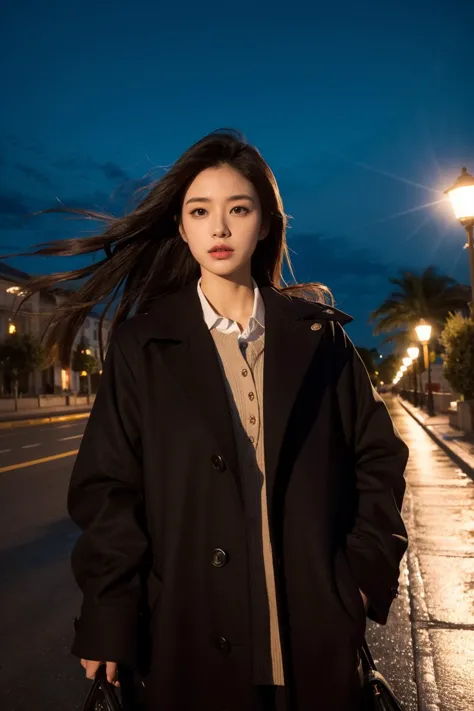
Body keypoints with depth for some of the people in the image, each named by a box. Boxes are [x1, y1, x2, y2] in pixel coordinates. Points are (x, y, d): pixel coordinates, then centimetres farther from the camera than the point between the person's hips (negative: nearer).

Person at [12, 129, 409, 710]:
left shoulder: (317, 335, 2)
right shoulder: (143, 344, -2)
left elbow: (378, 458, 5)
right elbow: (107, 487, -4)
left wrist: (367, 570, -3)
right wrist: (109, 621, -9)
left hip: (316, 628, 2)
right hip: (191, 630, -1)